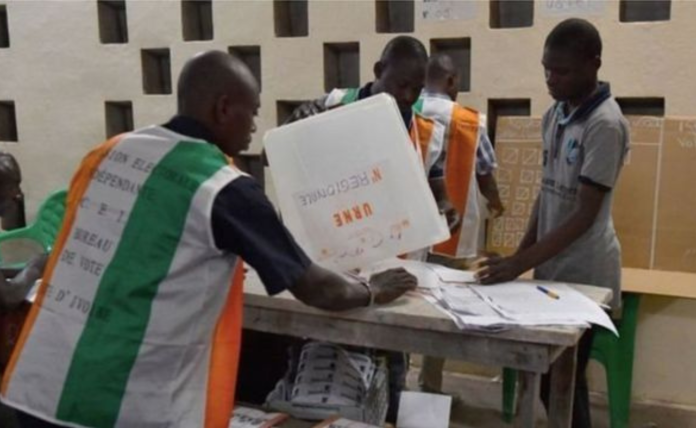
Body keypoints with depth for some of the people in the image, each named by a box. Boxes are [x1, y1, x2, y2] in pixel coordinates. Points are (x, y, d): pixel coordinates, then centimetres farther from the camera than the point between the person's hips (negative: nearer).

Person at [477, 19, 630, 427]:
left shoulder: (605, 124, -17)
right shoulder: (555, 114, 7)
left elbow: (585, 215, -20)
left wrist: (521, 264, -23)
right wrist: (521, 254, 8)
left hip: (583, 273, -7)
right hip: (552, 267, 7)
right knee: (549, 376, 14)